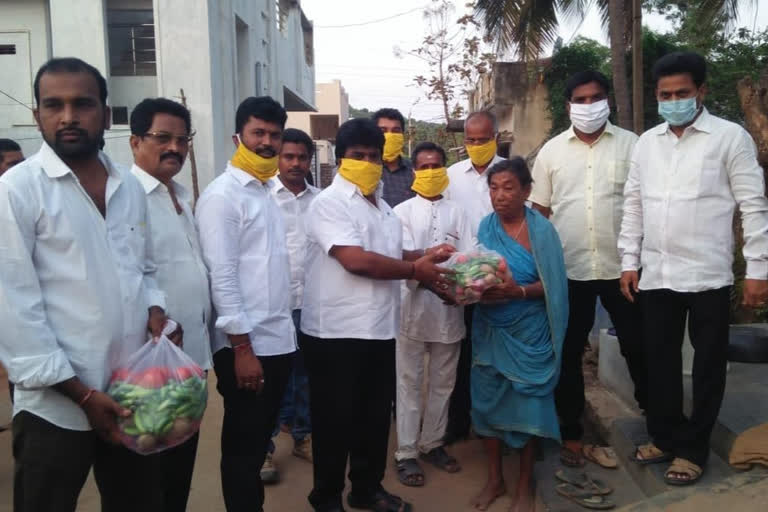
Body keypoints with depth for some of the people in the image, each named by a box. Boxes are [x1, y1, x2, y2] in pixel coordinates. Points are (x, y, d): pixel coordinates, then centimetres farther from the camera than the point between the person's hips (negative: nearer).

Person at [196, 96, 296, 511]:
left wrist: (282, 328, 14)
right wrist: (242, 347, -19)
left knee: (261, 438, 19)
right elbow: (221, 276, -17)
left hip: (278, 339, 8)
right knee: (242, 445, 7)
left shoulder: (267, 192, 14)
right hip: (246, 344, -8)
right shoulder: (222, 195, -11)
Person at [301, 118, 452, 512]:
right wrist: (415, 269, -15)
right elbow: (357, 259, -24)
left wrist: (425, 255, 6)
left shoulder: (381, 205, 16)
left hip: (379, 329, 8)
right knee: (335, 420, 7)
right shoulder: (329, 203, -12)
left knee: (375, 416, 18)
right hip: (336, 333, -8)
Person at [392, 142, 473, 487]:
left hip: (449, 308, 4)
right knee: (409, 383, 5)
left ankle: (432, 443, 30)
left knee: (442, 382, 14)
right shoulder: (402, 212, 0)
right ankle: (406, 453, 15)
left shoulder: (456, 213, 9)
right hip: (414, 307, -3)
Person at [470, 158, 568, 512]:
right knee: (488, 401, 10)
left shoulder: (542, 230, -8)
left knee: (528, 404, 6)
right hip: (489, 332, 3)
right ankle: (494, 479, 30)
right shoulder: (484, 227, 1)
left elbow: (552, 285, -10)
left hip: (529, 334, -3)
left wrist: (519, 291, -25)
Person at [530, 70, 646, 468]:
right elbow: (540, 212, 6)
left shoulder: (631, 144, 1)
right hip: (568, 270, 1)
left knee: (637, 346, 9)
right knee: (568, 354, 10)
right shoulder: (551, 151, 4)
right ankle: (571, 434, 25)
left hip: (622, 267, -1)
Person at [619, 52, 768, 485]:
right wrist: (629, 261, 8)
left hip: (708, 276, -4)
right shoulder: (647, 142, 8)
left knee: (708, 365, 9)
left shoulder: (731, 137, -5)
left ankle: (693, 448, 23)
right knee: (661, 360, 14)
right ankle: (666, 436, 31)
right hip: (656, 274, 4)